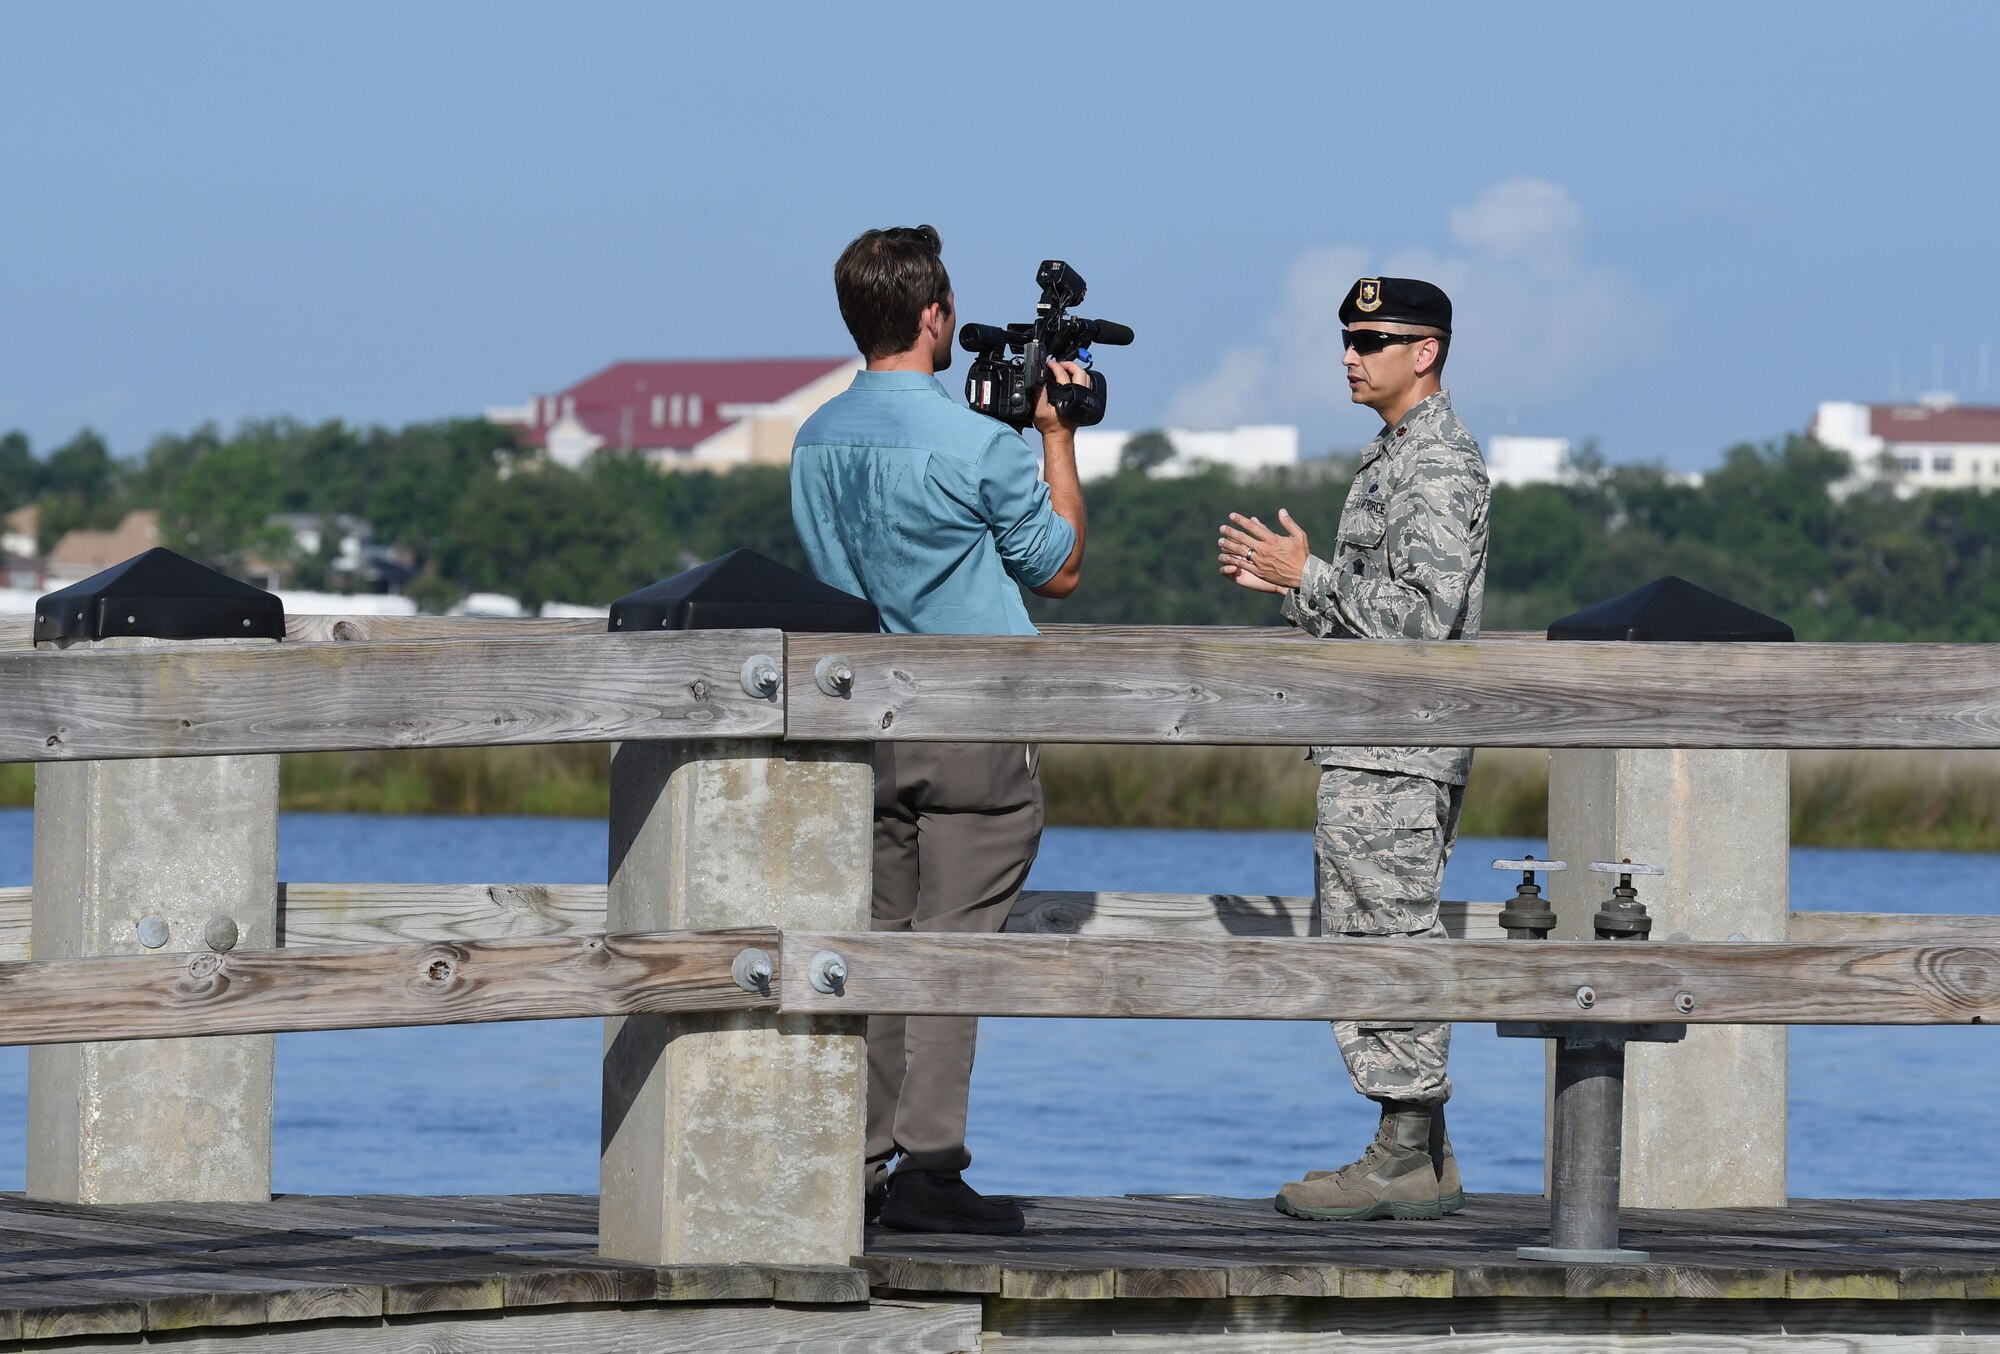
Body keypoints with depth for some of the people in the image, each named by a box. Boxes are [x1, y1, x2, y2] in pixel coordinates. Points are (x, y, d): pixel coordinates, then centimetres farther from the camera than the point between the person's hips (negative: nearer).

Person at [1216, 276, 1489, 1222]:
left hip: (1395, 752, -11)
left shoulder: (1439, 465, -13)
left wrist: (1308, 575, -15)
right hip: (1370, 750, 11)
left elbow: (1423, 611, -22)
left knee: (1388, 947, -9)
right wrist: (1280, 584, 11)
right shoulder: (1395, 456, 20)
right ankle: (1423, 1161, 14)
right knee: (1374, 946, 12)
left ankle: (1407, 1160, -8)